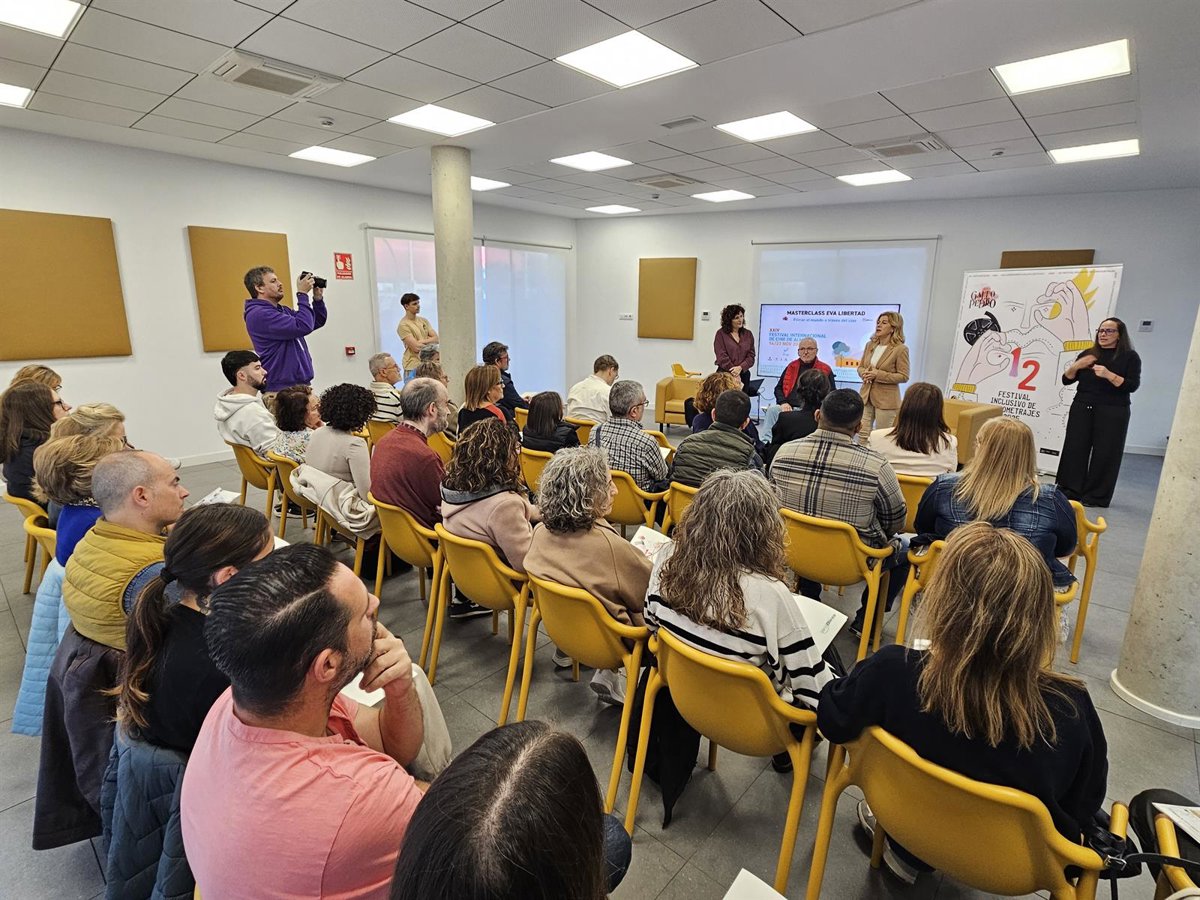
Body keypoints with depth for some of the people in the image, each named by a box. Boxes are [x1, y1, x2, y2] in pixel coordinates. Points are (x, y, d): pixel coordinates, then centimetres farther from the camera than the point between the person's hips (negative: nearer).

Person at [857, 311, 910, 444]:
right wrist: (864, 373, -8)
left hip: (886, 399, -5)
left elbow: (903, 376, -11)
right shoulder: (870, 345, 9)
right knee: (862, 434, 4)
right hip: (866, 396, 5)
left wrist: (878, 375, -20)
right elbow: (860, 367, 16)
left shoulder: (900, 349, -9)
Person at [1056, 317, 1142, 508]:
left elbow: (1132, 385, -8)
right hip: (1082, 409, 3)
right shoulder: (1087, 354, 12)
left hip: (1112, 413, -3)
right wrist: (1075, 366, -7)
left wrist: (1109, 375, -22)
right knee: (1075, 449, 1)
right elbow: (1066, 380, 11)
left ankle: (1096, 496, 4)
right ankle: (1070, 490, 8)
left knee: (1104, 453, -2)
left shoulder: (1130, 357, 2)